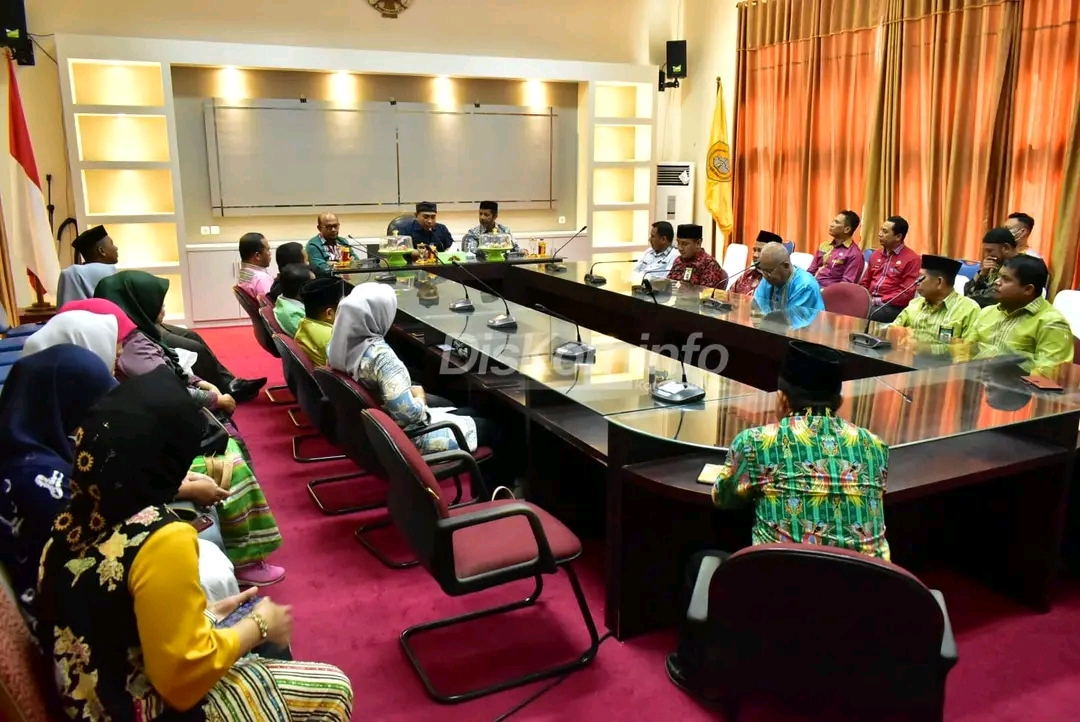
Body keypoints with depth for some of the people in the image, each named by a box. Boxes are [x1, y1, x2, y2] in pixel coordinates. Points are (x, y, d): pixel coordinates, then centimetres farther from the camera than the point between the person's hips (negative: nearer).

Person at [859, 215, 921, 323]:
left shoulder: (912, 259, -3)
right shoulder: (875, 254, 18)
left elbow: (906, 293, -10)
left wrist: (879, 301, -14)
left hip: (892, 307, -6)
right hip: (870, 302, 6)